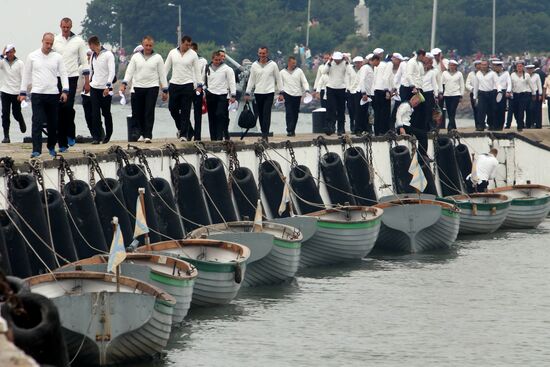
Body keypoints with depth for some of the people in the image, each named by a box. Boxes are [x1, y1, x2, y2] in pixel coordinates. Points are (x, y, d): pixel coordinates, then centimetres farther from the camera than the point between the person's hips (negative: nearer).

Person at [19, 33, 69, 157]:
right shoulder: (32, 56, 5)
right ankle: (36, 150, -14)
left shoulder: (57, 57, 6)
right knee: (37, 122, -11)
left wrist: (65, 91, -8)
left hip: (53, 94, 2)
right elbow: (26, 75, 9)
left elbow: (63, 74, 4)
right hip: (37, 94, -2)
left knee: (53, 123, 8)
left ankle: (51, 147, 24)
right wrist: (23, 92, 6)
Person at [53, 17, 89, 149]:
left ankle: (70, 134, 1)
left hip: (72, 78, -2)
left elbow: (84, 62, 5)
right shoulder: (55, 41, 6)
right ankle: (62, 143, 4)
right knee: (60, 110, 1)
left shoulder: (78, 41, 2)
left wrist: (87, 82, 2)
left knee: (68, 106, -19)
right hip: (57, 79, 2)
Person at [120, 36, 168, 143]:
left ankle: (148, 135, -13)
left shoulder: (157, 58, 5)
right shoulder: (136, 57, 9)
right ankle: (142, 133, 23)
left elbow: (162, 74, 6)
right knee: (139, 112, 7)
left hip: (152, 87, -2)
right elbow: (129, 71, 5)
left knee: (149, 112, -11)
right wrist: (124, 83, -11)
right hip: (138, 87, 2)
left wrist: (165, 90, 2)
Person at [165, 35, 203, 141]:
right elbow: (166, 68, 10)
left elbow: (197, 70, 3)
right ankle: (181, 128, 26)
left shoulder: (193, 54, 0)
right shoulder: (172, 53, 5)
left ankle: (184, 134, -3)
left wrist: (199, 85, -3)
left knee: (185, 111, -4)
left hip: (187, 85, -3)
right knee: (172, 108, 3)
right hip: (174, 84, 3)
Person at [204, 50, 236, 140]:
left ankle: (219, 137, -16)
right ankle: (213, 138, 11)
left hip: (222, 96, -4)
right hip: (210, 95, 4)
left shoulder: (227, 69, 0)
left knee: (221, 116, -15)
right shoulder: (207, 68, 12)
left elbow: (232, 82, -3)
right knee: (212, 118, 6)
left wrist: (233, 95, -10)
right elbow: (204, 82, 20)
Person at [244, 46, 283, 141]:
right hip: (258, 93, 3)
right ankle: (264, 133, 15)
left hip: (269, 93, -3)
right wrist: (247, 93, 5)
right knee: (261, 115, 6)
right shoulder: (254, 65, 6)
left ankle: (265, 135, -17)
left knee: (266, 114, -13)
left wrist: (281, 92, 1)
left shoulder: (273, 65, 0)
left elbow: (278, 79, 5)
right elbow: (251, 80, 10)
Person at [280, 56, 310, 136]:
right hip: (288, 94, -2)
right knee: (289, 113, -12)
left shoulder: (299, 71, 9)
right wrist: (281, 93, 1)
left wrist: (307, 90, -9)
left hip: (297, 95, 2)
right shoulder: (282, 72, 9)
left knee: (295, 114, 5)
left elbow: (304, 82, 6)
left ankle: (293, 130, 15)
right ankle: (289, 130, -16)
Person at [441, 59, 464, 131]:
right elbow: (441, 83, 10)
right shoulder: (445, 73, 8)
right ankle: (453, 127, 15)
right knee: (449, 112, 5)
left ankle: (450, 127, -20)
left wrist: (461, 96, 3)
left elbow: (462, 85, 8)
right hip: (447, 95, 3)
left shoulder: (459, 74, 5)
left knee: (452, 111, -14)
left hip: (456, 95, -3)